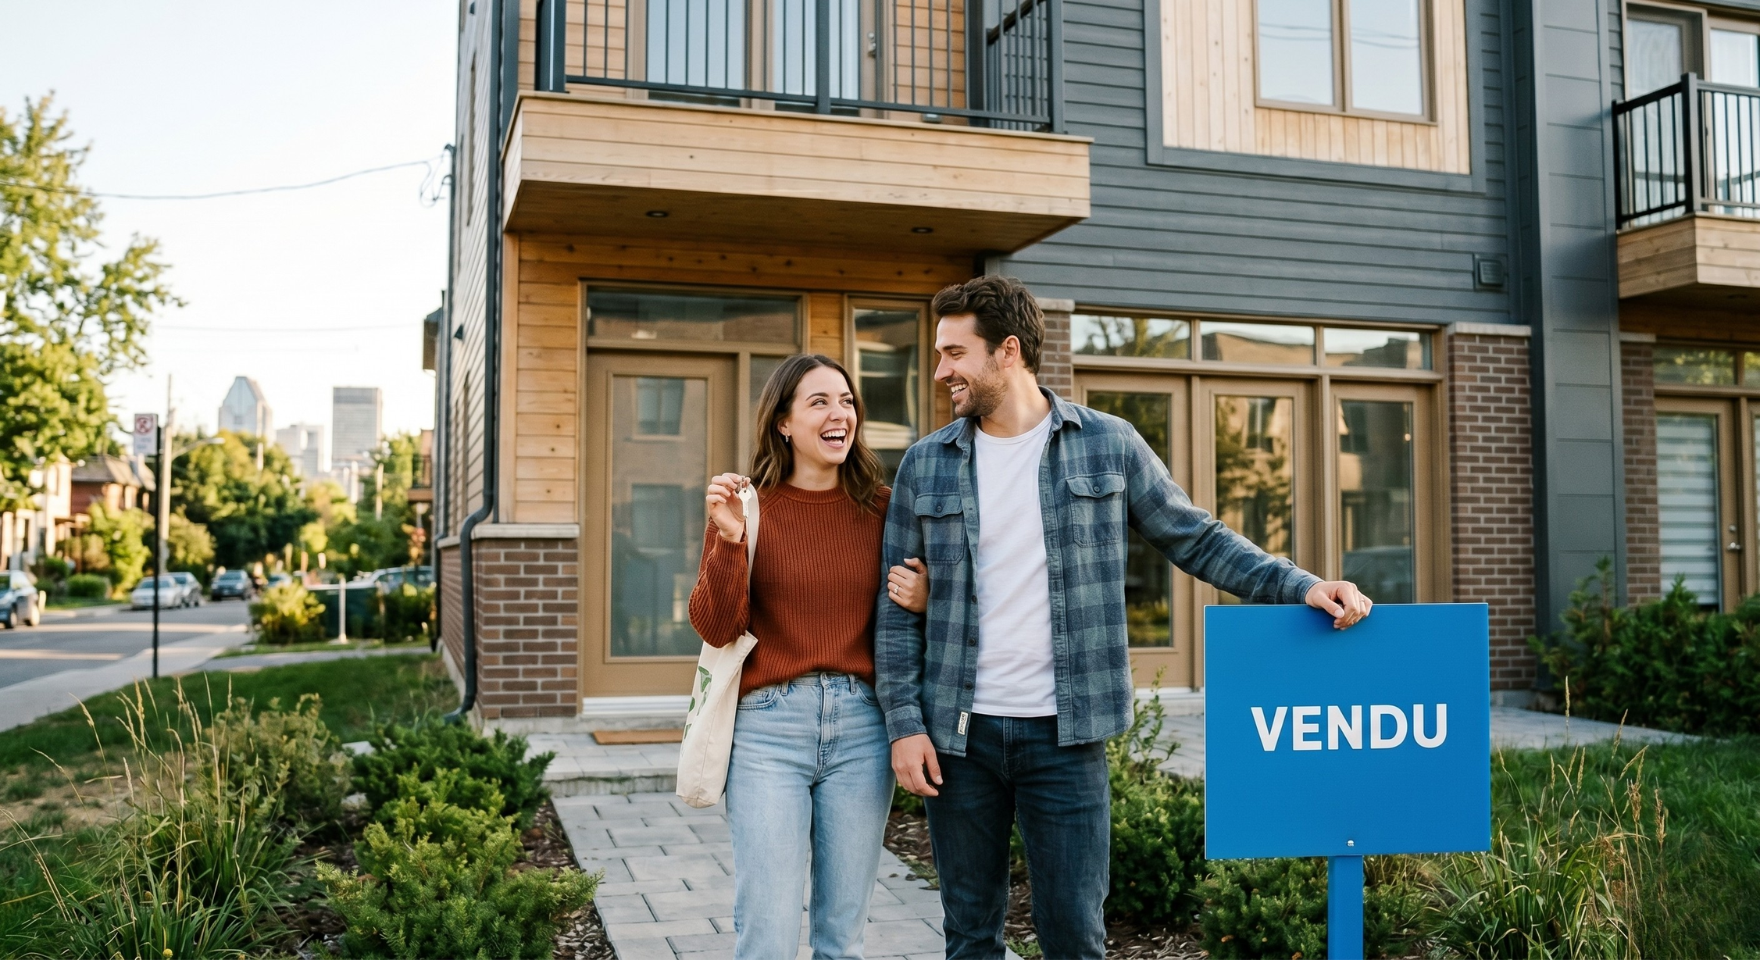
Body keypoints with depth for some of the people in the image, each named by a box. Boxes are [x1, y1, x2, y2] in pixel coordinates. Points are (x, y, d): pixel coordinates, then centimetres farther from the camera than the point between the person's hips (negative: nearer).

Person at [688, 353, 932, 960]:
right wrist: (728, 539, -18)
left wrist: (921, 601, -7)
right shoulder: (747, 506, 0)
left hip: (860, 727, 2)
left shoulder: (881, 509, 6)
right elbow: (715, 627, -6)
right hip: (768, 728, -2)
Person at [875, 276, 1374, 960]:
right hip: (957, 732, 2)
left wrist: (1301, 586, -9)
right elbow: (899, 606, 4)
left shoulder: (1107, 445, 0)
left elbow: (1198, 540, 4)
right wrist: (904, 721, -4)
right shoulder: (925, 465, 4)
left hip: (1066, 733, -2)